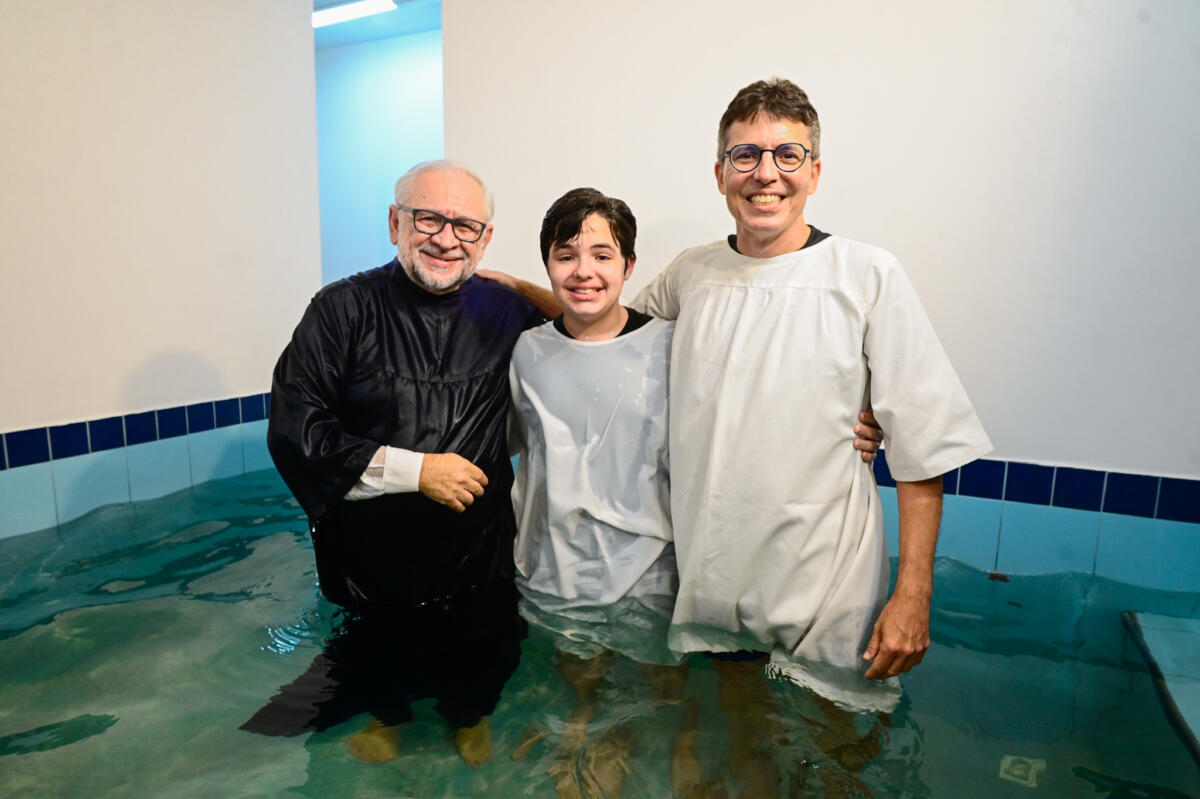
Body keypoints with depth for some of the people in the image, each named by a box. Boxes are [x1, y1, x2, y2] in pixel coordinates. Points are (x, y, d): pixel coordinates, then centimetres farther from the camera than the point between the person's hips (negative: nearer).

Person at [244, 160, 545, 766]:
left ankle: (470, 720, 55)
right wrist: (412, 469, -22)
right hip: (370, 555, -1)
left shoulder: (507, 314, -5)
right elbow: (292, 430, -18)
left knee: (481, 677, 23)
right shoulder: (344, 310, -11)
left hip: (481, 559, 2)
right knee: (375, 670, 24)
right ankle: (384, 718, 57)